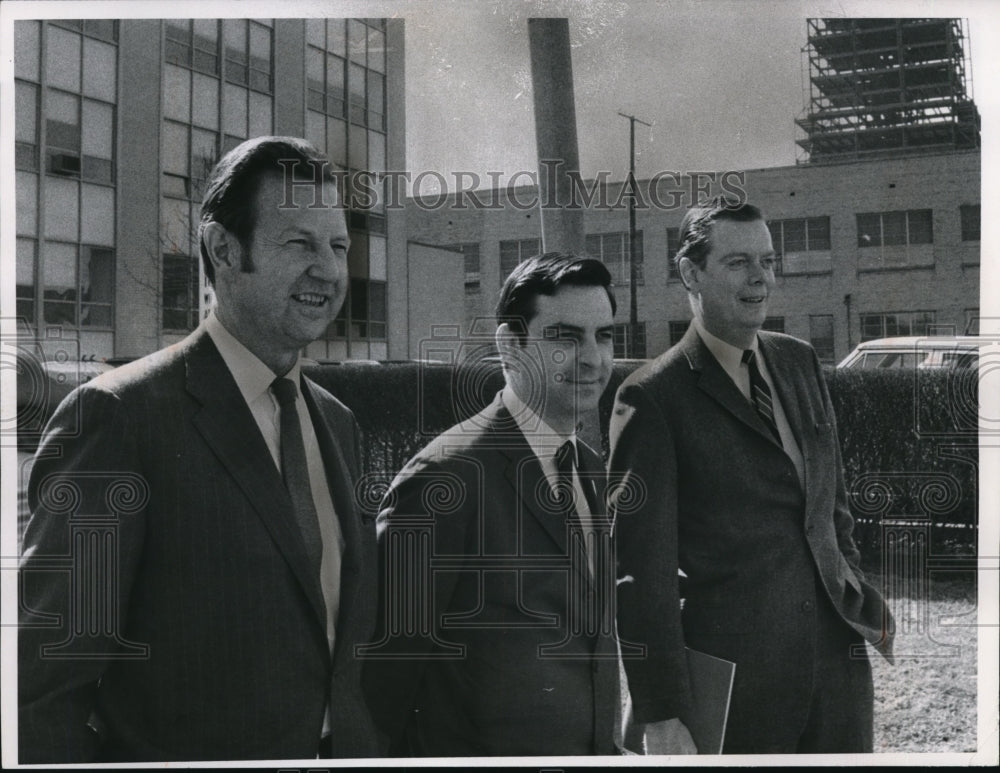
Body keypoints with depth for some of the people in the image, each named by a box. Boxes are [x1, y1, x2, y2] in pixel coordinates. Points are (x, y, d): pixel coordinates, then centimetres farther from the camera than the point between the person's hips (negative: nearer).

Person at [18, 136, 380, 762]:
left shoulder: (337, 422, 5)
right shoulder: (119, 416, -17)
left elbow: (348, 621, 11)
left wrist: (361, 743, 6)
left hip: (344, 745, 6)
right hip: (182, 750, -6)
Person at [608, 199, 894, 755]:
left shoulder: (801, 362, 9)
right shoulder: (653, 399, -11)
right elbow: (640, 568, -13)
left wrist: (859, 595, 14)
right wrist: (662, 717, -14)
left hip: (840, 652, 6)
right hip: (735, 673, -6)